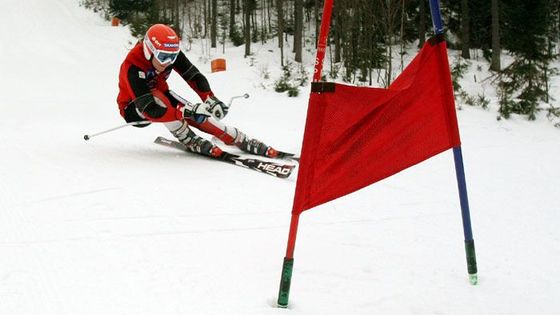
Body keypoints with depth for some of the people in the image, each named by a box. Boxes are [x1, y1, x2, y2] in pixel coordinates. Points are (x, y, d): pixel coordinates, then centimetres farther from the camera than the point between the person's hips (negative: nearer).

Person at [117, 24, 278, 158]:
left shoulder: (171, 53, -20)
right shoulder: (132, 68, -36)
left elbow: (194, 76, -20)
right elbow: (149, 109, -42)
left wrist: (210, 99, -38)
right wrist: (186, 112, -51)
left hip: (161, 96, 5)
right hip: (133, 109, -5)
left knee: (197, 112, -18)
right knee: (157, 97, -37)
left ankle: (242, 140, -15)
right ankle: (189, 140, -26)